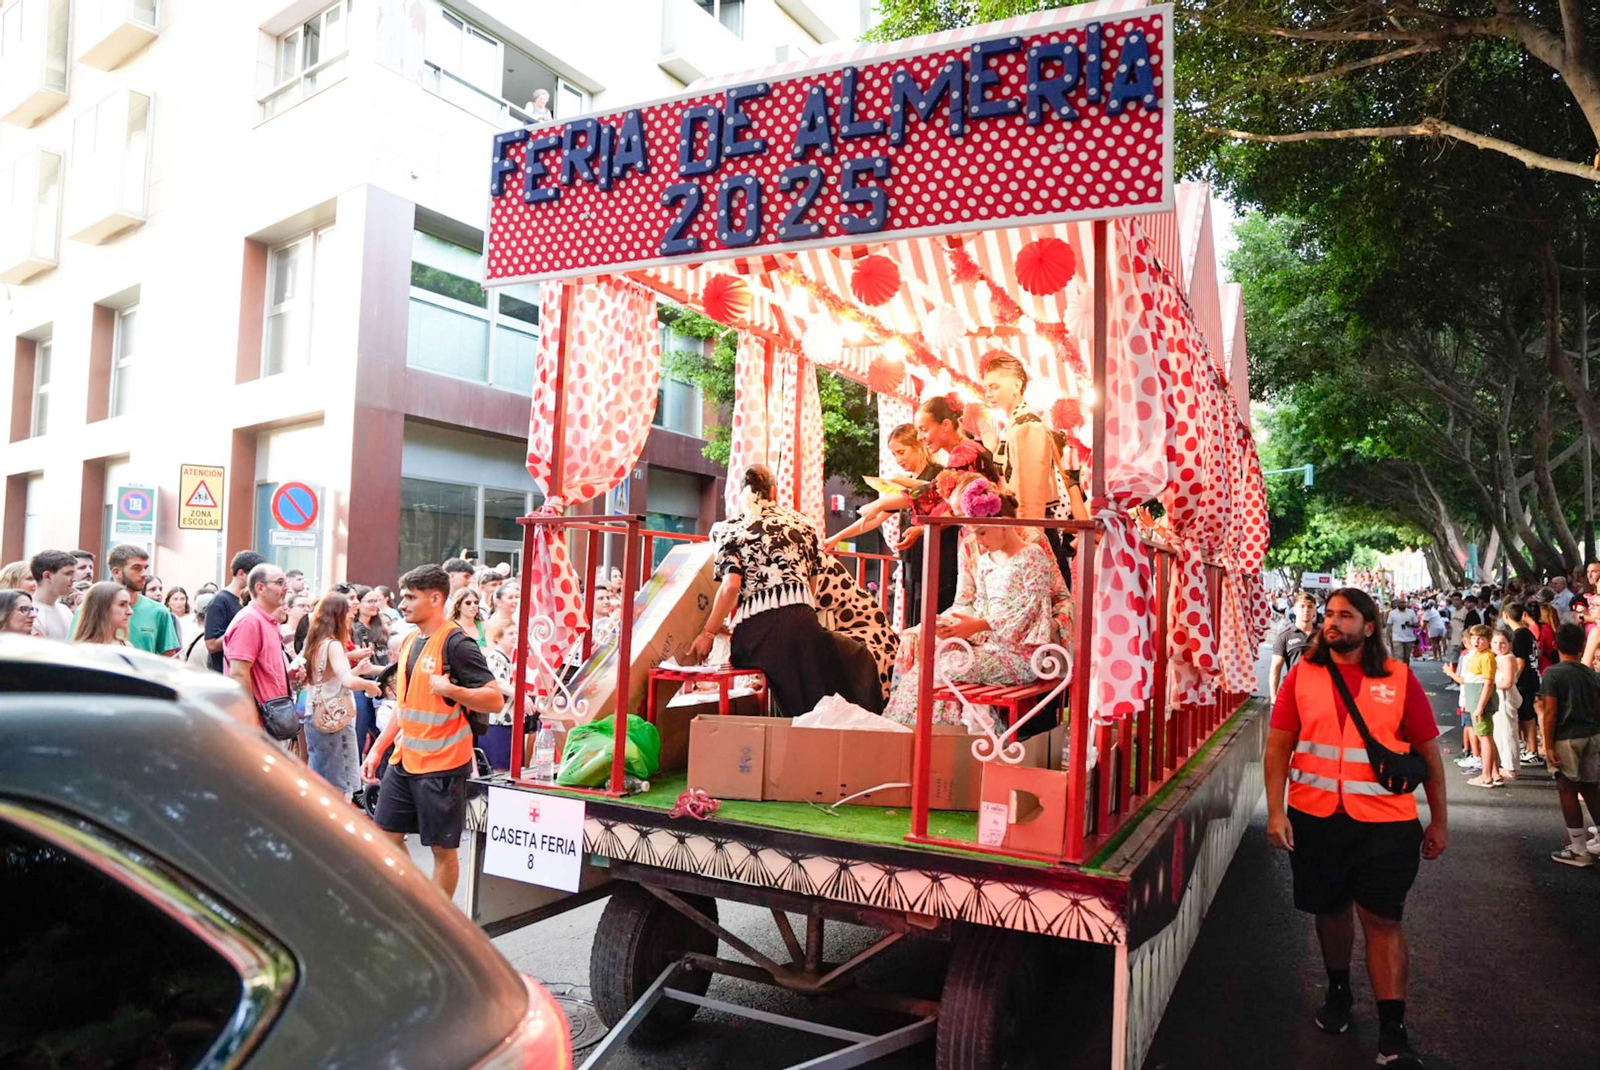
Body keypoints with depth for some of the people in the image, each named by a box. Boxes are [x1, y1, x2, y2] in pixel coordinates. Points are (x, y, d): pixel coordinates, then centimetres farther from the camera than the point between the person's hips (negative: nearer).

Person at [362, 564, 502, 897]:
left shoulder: (456, 644, -14)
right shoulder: (409, 642, 11)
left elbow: (495, 699, -18)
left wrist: (451, 689, -30)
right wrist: (377, 749, 17)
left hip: (442, 765, -8)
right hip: (403, 760, 8)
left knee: (442, 847, 3)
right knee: (387, 834, 13)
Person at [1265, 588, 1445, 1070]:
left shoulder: (1399, 678, -2)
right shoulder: (1302, 676, 0)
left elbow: (1428, 751, 5)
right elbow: (1278, 746, 0)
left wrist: (1439, 819, 6)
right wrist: (1276, 811, -7)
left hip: (1385, 821, -2)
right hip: (1315, 817, 2)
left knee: (1383, 919, -2)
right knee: (1331, 908, 16)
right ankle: (1338, 992, 39)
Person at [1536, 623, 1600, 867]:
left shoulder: (1552, 673, -10)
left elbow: (1550, 712, -14)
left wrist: (1548, 745, -11)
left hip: (1567, 738, -5)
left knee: (1567, 791, 4)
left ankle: (1579, 850, 8)